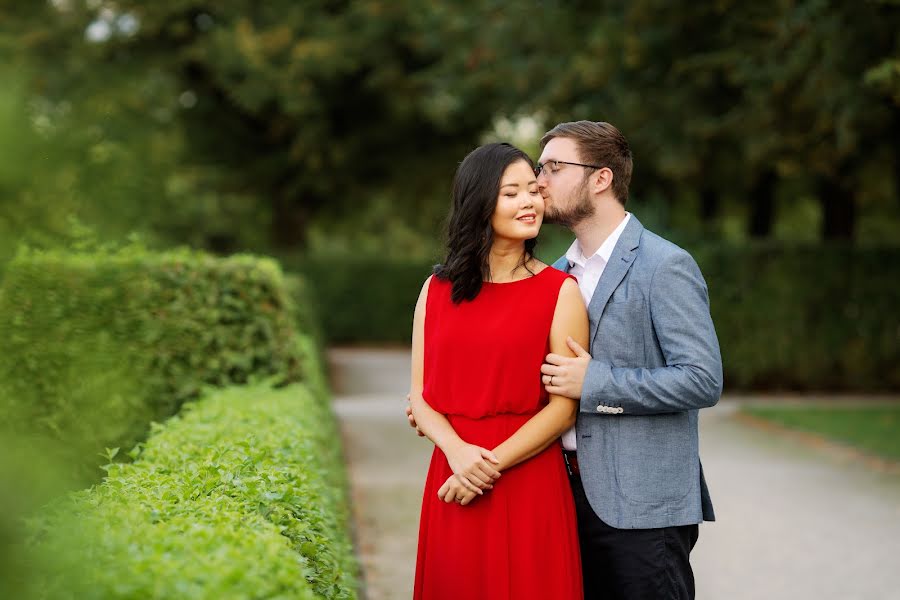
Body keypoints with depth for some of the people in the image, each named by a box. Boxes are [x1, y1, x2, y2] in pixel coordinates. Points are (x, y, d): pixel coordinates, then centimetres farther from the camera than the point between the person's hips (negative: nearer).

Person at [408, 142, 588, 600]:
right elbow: (420, 394, 6)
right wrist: (458, 452, -12)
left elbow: (564, 406, -7)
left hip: (529, 482, -3)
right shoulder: (437, 289, 7)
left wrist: (492, 464, -13)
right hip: (451, 479, 3)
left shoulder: (559, 291, -3)